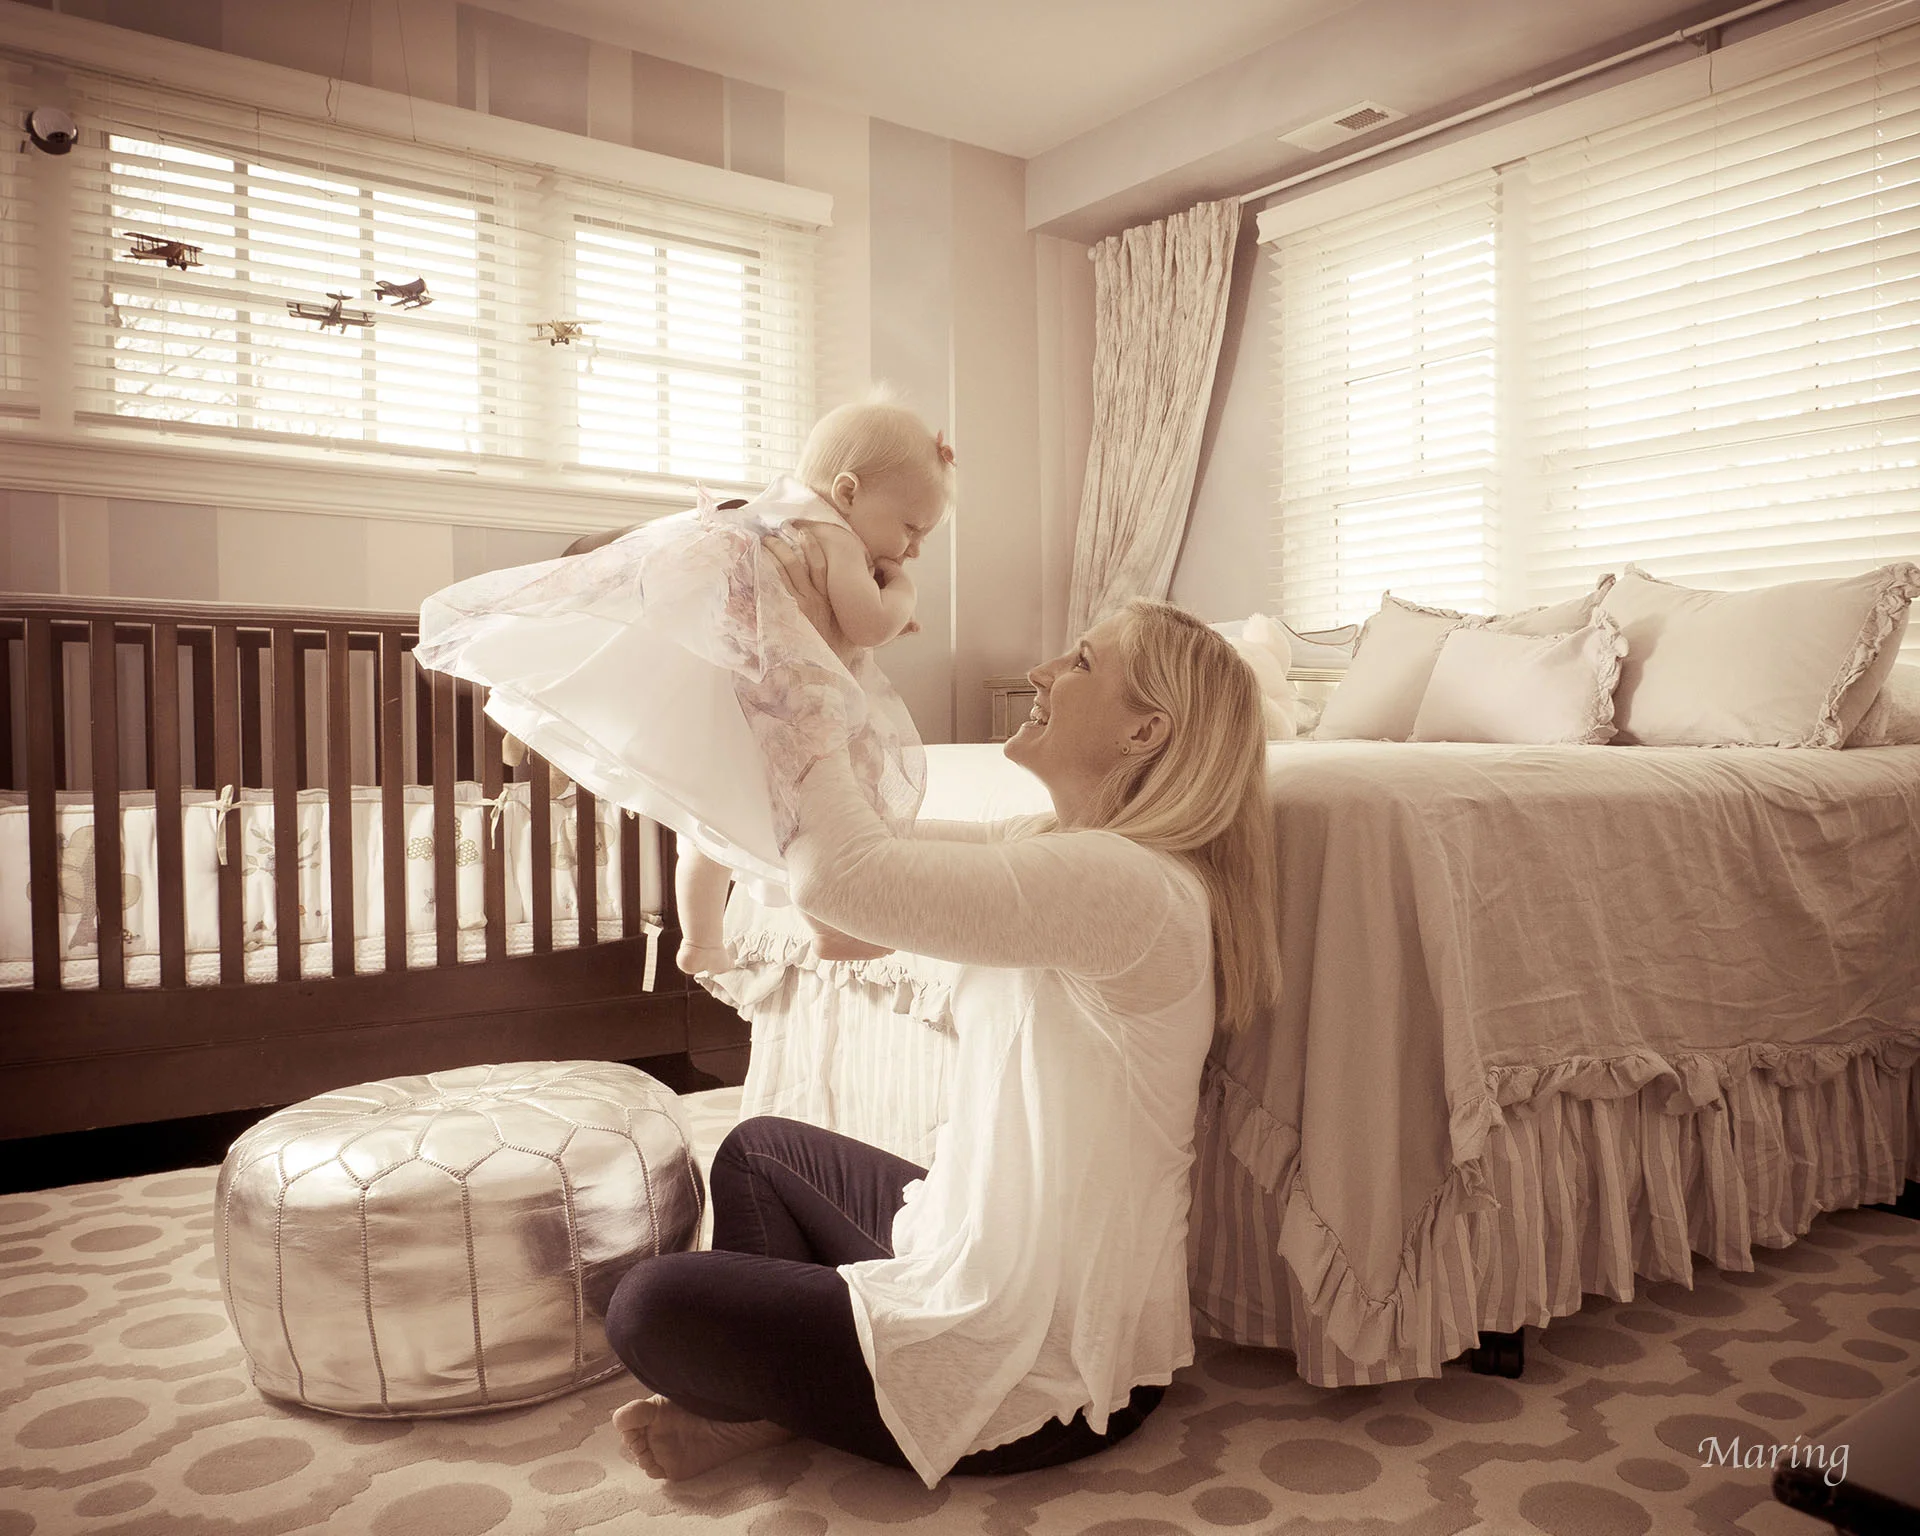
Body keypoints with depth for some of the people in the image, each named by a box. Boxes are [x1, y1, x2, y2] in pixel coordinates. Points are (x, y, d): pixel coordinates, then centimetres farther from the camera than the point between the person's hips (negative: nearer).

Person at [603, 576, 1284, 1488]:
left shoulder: (1127, 883, -28)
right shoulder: (1057, 845, 4)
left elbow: (840, 872, -36)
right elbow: (878, 839, 9)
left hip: (1046, 1371, -10)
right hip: (997, 1253, 10)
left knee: (648, 1309, -12)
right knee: (757, 1145, 24)